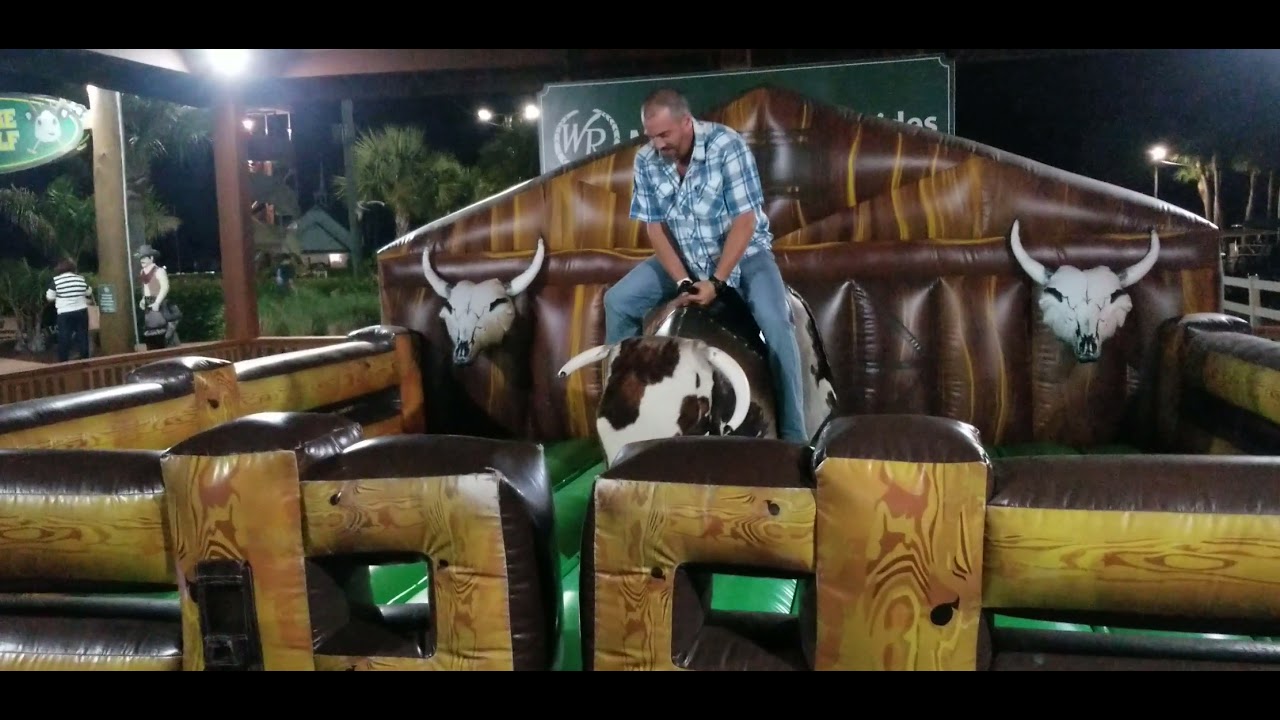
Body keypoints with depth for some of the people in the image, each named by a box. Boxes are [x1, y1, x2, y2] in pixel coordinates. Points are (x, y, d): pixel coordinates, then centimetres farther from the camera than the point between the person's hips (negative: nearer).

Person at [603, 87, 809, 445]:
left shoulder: (727, 146, -22)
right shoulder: (646, 162, -10)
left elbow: (744, 221, -22)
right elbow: (654, 228, -6)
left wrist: (717, 282, -26)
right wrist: (683, 281, -18)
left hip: (742, 253, -4)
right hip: (681, 258, 4)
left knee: (775, 322, -27)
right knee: (618, 302, -8)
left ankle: (793, 435, -16)